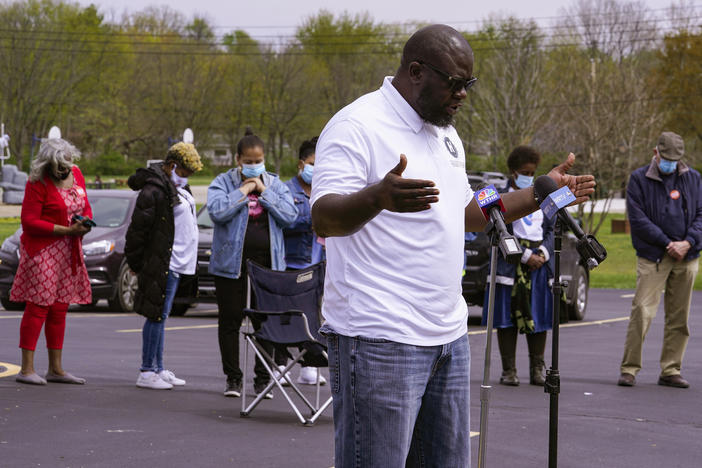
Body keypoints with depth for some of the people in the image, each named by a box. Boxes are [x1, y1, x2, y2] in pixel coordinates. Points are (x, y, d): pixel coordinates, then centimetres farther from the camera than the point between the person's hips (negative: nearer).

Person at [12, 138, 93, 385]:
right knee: (38, 307, -9)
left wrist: (86, 222, -3)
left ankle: (56, 368, 15)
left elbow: (86, 206, 21)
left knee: (59, 310, 9)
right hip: (42, 251, -7)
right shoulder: (38, 183, -12)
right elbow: (30, 221, -15)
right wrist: (67, 230, -18)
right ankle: (26, 369, -7)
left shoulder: (76, 174, 10)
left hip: (68, 252, 7)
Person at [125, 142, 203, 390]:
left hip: (177, 262, 9)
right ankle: (146, 372, -2)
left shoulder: (177, 186, 16)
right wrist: (136, 264, -10)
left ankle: (158, 369, 17)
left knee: (160, 315, 13)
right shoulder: (154, 190, -15)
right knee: (157, 315, -6)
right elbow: (138, 229, -15)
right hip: (162, 264, -9)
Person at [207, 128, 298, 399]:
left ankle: (262, 378, 8)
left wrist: (264, 191, -7)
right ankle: (233, 378, 12)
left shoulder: (274, 184, 11)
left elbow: (290, 215, -3)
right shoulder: (223, 182, 2)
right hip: (232, 261, -2)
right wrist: (244, 190, -11)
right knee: (230, 319, 3)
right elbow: (218, 211, -17)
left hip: (267, 261, 2)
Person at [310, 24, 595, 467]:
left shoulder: (446, 135, 18)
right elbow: (324, 218, -21)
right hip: (380, 339, -9)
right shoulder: (357, 126, -11)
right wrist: (378, 197, -41)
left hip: (449, 334, 9)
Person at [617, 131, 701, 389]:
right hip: (653, 256, -4)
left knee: (679, 317, 6)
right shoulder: (639, 179, 0)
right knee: (642, 312, -12)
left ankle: (670, 370, 14)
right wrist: (668, 244, -11)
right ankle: (629, 368, -5)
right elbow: (638, 219, -6)